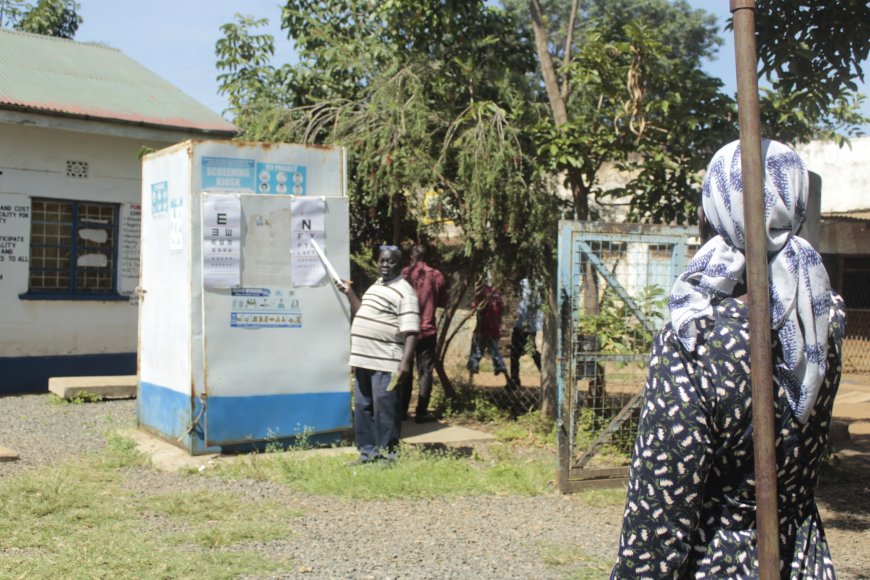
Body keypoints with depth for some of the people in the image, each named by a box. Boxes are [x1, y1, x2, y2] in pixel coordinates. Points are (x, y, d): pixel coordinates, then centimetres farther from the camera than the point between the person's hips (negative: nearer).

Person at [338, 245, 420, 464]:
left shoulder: (404, 291, -7)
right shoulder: (375, 286, 19)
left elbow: (411, 331, -15)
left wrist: (405, 362, -23)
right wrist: (350, 294, 23)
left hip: (385, 363, -9)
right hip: (362, 360, 9)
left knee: (385, 409, -4)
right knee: (362, 408, 14)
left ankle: (387, 453, 7)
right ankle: (368, 451, 25)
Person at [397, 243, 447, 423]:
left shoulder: (403, 274, -3)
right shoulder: (436, 276, -1)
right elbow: (443, 302, 9)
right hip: (427, 330, -1)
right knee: (425, 371, 2)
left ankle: (402, 410, 14)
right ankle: (421, 412, -2)